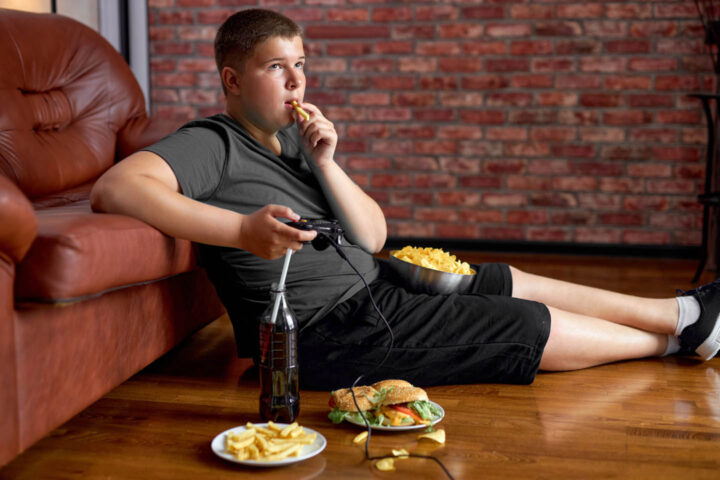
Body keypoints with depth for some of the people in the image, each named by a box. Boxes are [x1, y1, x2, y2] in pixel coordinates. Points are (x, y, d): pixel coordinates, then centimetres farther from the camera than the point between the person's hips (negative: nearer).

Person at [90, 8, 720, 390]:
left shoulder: (295, 137, 9)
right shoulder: (214, 144, -14)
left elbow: (373, 236, 6)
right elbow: (115, 188, -33)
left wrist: (326, 163, -10)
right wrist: (241, 230, -37)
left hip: (370, 286, 8)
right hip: (329, 330, -8)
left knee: (512, 283, 15)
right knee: (535, 328, 0)